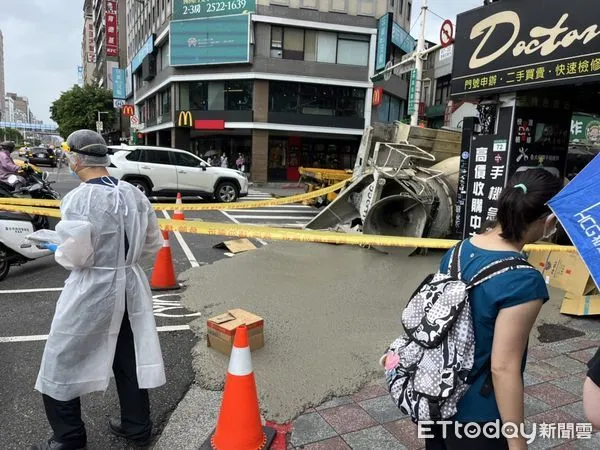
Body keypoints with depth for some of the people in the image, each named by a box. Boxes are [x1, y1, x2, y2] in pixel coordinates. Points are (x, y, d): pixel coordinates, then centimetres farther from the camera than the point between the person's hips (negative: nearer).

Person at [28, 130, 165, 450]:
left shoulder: (79, 199, -19)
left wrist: (59, 253, 3)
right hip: (131, 286, 6)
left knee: (62, 362, 14)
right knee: (129, 359, 18)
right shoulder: (134, 194, 1)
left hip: (91, 292, -6)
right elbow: (153, 244, 7)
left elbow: (74, 257, -18)